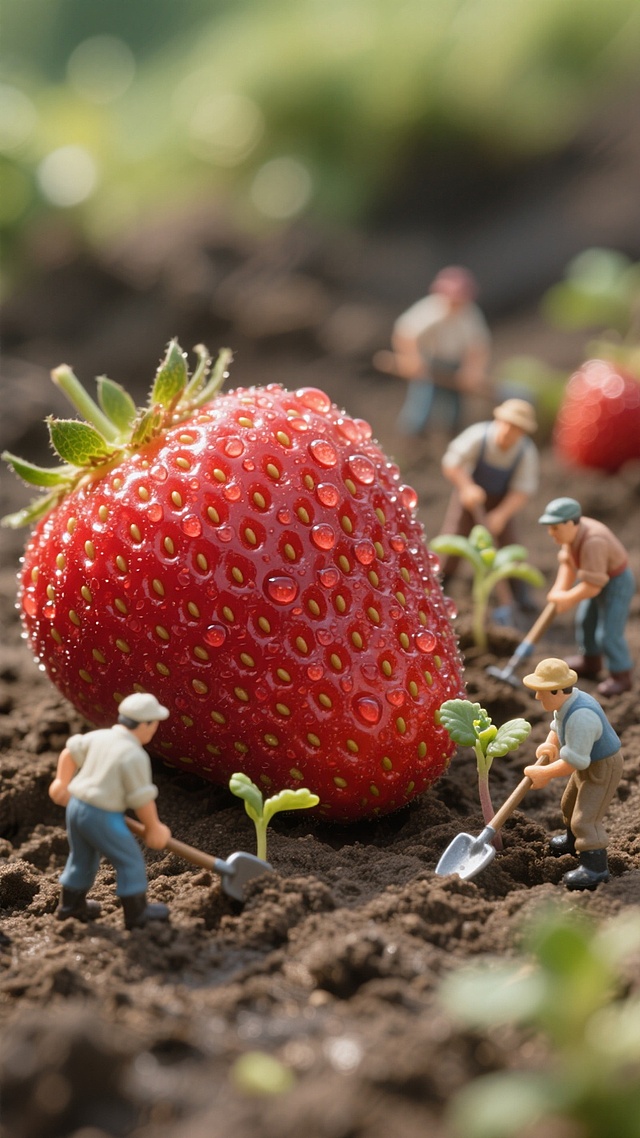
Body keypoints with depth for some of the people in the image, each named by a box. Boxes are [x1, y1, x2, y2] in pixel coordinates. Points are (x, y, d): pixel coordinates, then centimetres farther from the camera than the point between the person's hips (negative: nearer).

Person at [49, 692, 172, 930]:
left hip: (75, 806, 8)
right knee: (130, 861, 8)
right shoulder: (134, 756, -19)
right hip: (102, 817, -8)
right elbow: (142, 799, -15)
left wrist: (62, 781, 30)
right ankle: (136, 913, 16)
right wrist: (153, 827, 0)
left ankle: (70, 904, 41)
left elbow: (70, 751, 15)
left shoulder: (99, 737, 2)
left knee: (82, 858, 26)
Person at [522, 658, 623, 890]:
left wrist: (543, 773, -26)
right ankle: (574, 841, 51)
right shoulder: (566, 701, -7)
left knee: (585, 817, -15)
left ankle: (595, 866, -10)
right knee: (570, 805, 28)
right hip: (588, 763, 11)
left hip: (603, 768, -11)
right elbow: (557, 728, 9)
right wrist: (549, 744, -13)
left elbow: (574, 761, -35)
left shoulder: (580, 716, -38)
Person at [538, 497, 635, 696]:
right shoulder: (573, 532, -11)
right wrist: (560, 591, -13)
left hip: (616, 584, -9)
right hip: (600, 580, 10)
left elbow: (592, 587, -35)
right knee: (585, 621, 23)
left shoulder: (592, 542, -37)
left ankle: (621, 676, 14)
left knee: (608, 633, -6)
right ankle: (591, 663, 43)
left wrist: (567, 599, -21)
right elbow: (568, 563, 0)